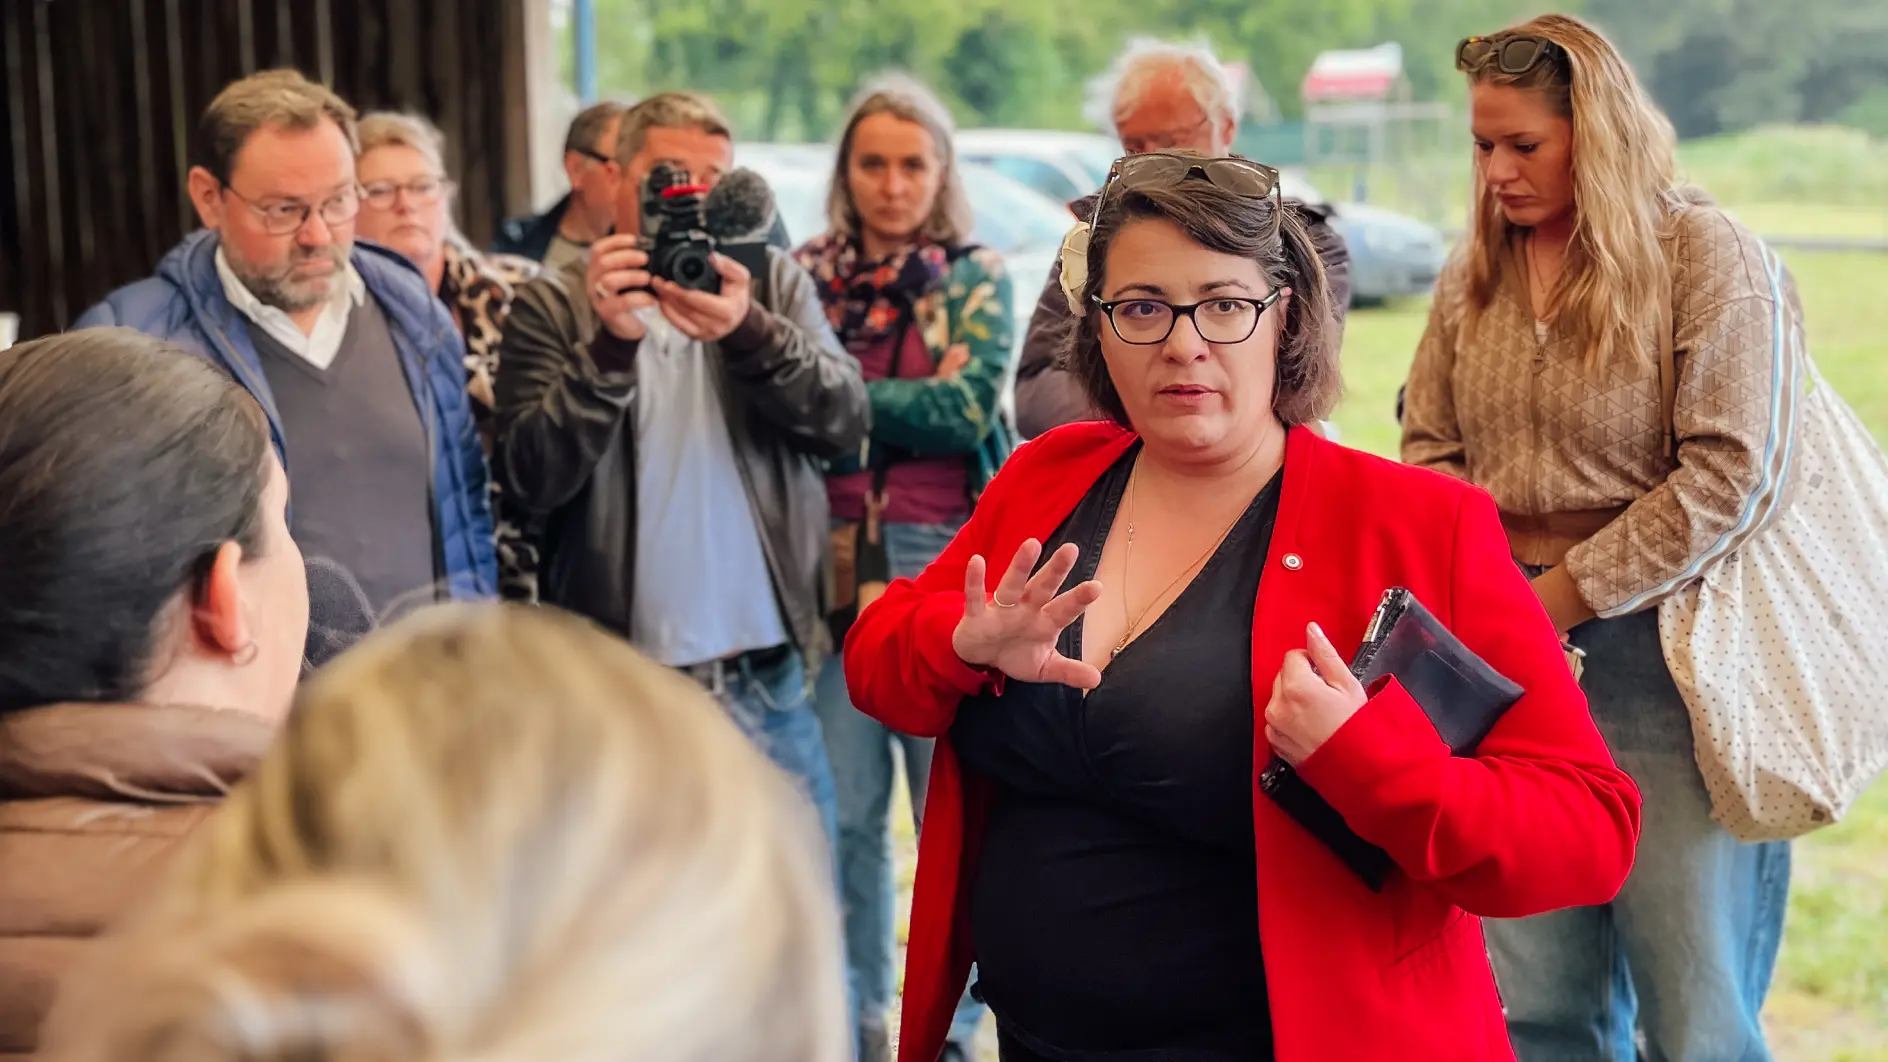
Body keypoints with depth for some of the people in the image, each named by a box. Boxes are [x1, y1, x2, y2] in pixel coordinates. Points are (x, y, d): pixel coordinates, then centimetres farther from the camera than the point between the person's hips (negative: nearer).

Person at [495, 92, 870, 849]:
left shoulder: (775, 285, 9)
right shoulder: (551, 308, 4)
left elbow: (845, 423, -6)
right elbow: (532, 480, -9)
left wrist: (749, 333, -24)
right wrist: (610, 342, -21)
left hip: (767, 675, 2)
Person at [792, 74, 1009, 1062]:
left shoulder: (977, 278, 4)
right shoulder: (808, 275, 9)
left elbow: (967, 408, -10)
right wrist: (907, 411, -11)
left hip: (947, 560, -2)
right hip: (831, 560, 2)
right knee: (843, 807, 5)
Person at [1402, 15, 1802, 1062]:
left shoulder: (1709, 258, -6)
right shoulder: (1476, 271, 11)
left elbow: (1725, 476, -11)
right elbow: (1429, 446, 15)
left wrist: (1561, 595, -10)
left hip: (1661, 655, -5)